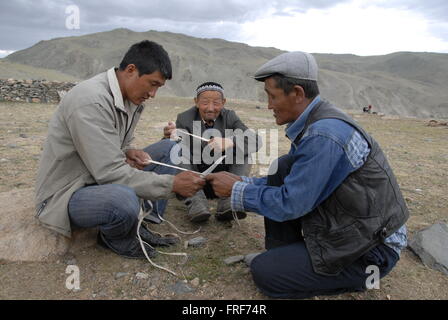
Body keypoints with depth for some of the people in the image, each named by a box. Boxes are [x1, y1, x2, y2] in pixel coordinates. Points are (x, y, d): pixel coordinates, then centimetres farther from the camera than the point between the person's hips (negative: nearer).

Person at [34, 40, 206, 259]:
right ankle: (116, 239, -1)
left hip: (103, 178, 9)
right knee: (123, 198, -40)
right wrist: (172, 183, -27)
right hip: (66, 194, -8)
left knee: (169, 149, 3)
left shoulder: (131, 98, 0)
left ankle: (142, 226, 1)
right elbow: (109, 172, -30)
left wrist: (130, 152, -11)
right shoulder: (91, 101, -27)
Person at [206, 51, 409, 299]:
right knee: (280, 168, -3)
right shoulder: (313, 123, 3)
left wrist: (236, 191, -11)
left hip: (372, 246, -9)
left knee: (263, 272, -8)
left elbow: (290, 204, -24)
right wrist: (242, 183, 5)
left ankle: (361, 274, 6)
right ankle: (281, 253, 7)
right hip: (343, 224, 9)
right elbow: (290, 179, 12)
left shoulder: (324, 135, -28)